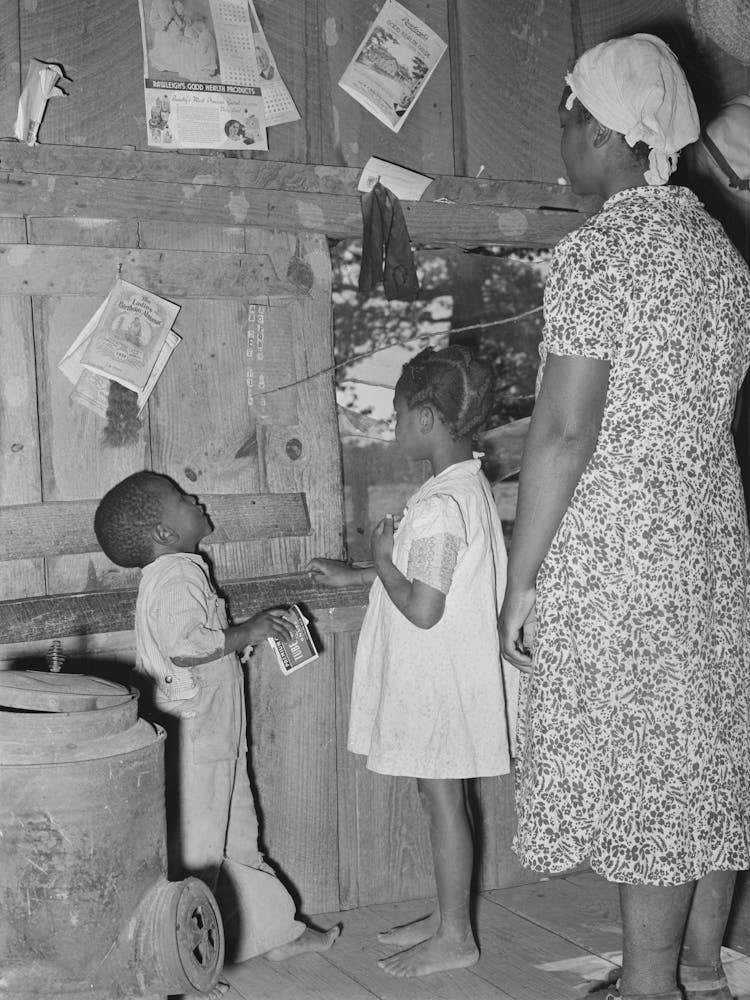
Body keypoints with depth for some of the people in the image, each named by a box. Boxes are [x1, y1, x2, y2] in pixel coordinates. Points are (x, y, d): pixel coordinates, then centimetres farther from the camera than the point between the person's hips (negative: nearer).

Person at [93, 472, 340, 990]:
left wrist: (255, 630, 12)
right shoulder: (177, 574, -19)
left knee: (237, 840, 19)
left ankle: (278, 932, 31)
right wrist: (248, 632, -20)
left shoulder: (178, 572, 14)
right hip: (190, 746, -10)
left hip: (214, 741, 10)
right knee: (192, 851, -1)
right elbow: (184, 644, -32)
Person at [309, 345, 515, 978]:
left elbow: (422, 608, -26)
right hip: (438, 679, 10)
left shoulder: (439, 505, -23)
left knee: (442, 797, 0)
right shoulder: (470, 485, 8)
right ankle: (446, 918, 29)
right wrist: (352, 576, 26)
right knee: (442, 797, 17)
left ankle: (455, 939, 12)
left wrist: (382, 561, -11)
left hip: (435, 681, -10)